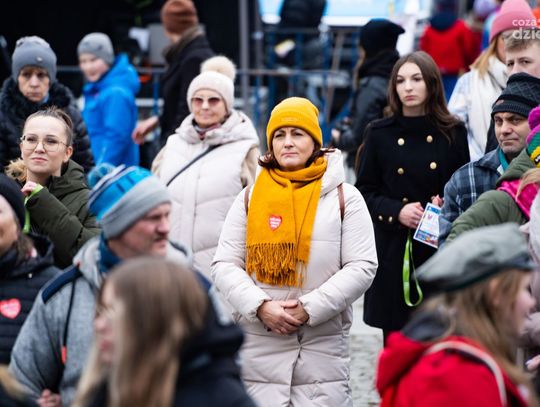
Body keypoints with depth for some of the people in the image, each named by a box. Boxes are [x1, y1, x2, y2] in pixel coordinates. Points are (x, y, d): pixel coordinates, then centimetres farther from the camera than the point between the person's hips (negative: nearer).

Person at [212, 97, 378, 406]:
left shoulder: (344, 197, 5)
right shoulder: (249, 198, 10)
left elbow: (363, 267, -2)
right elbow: (225, 265, 5)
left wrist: (309, 309, -11)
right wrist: (261, 307, -12)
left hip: (324, 344, -1)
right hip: (258, 344, 1)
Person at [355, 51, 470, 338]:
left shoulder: (453, 132, 5)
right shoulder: (379, 133, 5)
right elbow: (364, 191, 5)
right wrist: (397, 211, -12)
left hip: (441, 248, 0)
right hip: (393, 248, 0)